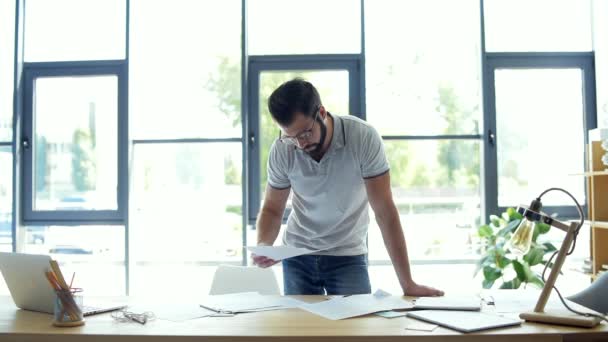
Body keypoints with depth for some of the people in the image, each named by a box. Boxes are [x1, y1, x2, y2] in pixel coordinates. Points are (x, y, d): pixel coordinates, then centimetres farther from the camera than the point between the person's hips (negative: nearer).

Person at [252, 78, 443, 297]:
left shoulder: (363, 137, -22)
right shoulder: (281, 149, -15)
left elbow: (384, 211, -20)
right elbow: (272, 209, -2)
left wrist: (407, 284, -21)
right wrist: (263, 245, -24)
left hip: (349, 255, -2)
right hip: (296, 254, 2)